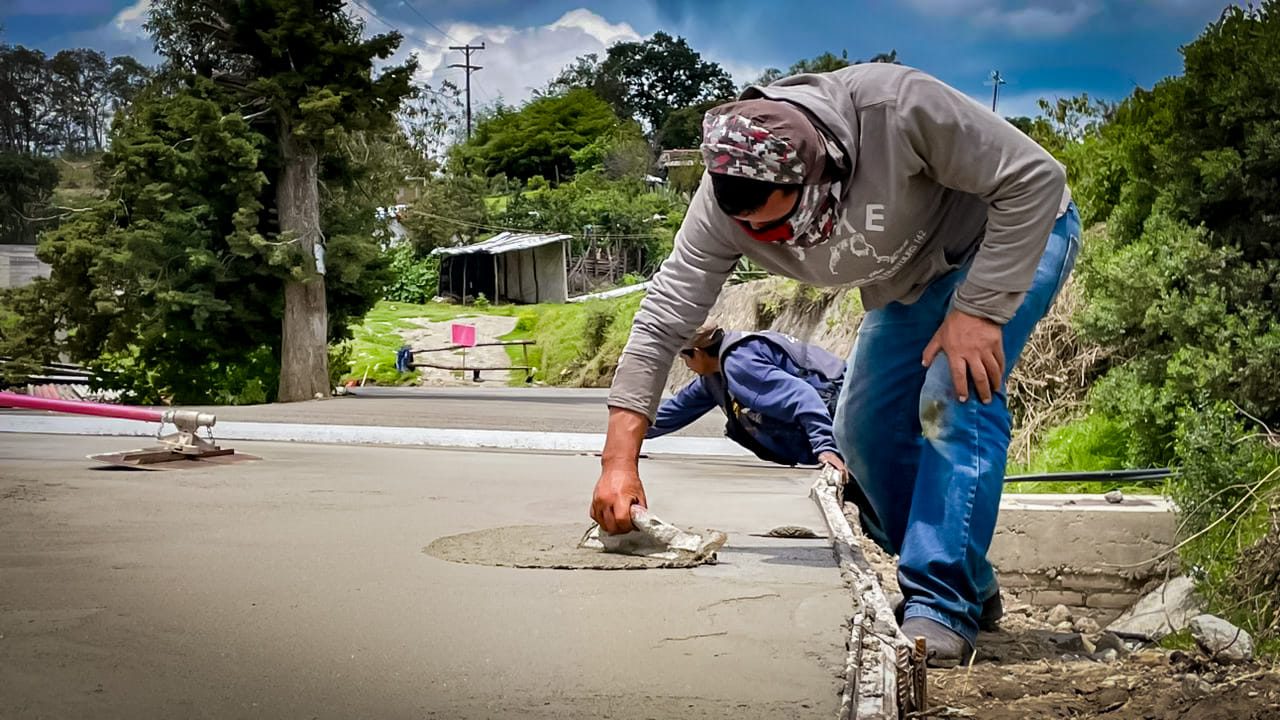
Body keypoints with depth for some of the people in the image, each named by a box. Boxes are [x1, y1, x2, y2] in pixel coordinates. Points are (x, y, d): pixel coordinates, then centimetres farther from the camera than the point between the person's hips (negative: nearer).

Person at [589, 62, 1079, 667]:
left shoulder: (896, 108, -40)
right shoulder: (723, 201, -25)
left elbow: (1035, 179, -31)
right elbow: (662, 321, -24)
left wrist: (978, 310, -33)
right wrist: (620, 460, -31)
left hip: (1015, 236, -6)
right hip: (910, 277, 6)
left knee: (955, 397, -25)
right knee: (864, 429, 1)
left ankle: (942, 609, -19)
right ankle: (966, 581, 18)